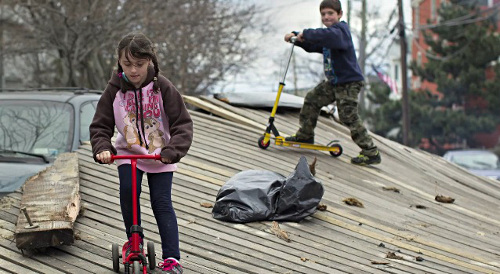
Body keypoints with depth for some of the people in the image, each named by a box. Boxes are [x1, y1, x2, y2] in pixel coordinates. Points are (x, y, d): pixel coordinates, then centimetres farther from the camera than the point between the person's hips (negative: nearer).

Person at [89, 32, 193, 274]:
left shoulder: (163, 88, -14)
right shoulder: (115, 90, -9)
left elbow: (182, 124, -14)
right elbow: (100, 126, -3)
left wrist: (172, 151, -28)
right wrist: (102, 149, -22)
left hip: (159, 154, -2)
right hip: (127, 152, 2)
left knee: (162, 203, -8)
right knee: (127, 190, -22)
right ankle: (134, 239, -1)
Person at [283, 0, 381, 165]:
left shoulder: (340, 30, -17)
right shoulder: (328, 33, 14)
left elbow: (329, 35, -41)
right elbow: (312, 46, 24)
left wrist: (305, 34, -32)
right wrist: (296, 37, 7)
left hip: (349, 83, -10)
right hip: (333, 82, 10)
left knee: (349, 117, -14)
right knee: (312, 100, 16)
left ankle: (371, 153, -10)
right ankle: (305, 136, 32)